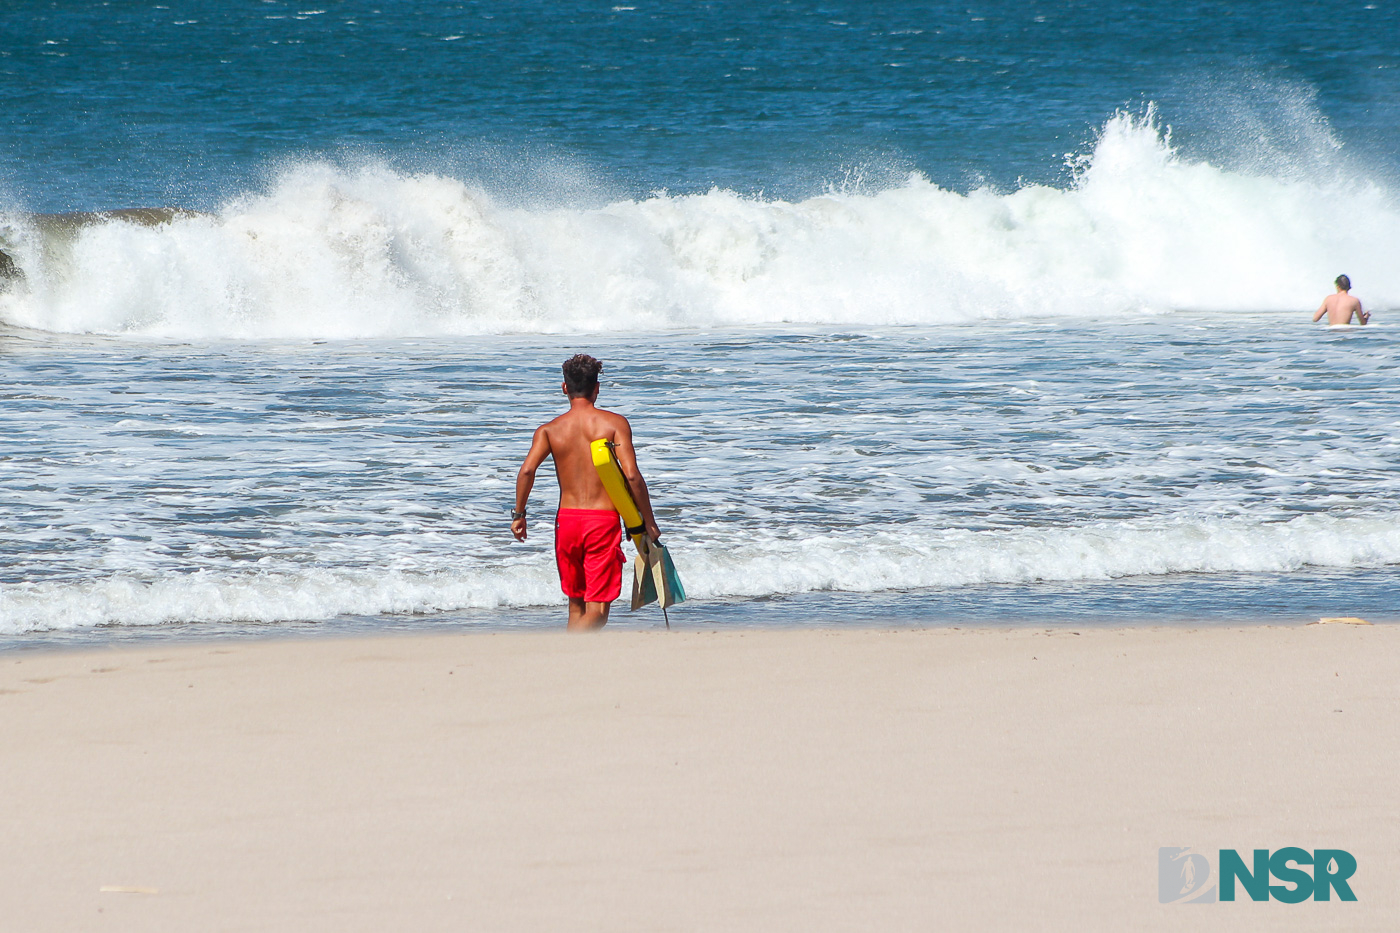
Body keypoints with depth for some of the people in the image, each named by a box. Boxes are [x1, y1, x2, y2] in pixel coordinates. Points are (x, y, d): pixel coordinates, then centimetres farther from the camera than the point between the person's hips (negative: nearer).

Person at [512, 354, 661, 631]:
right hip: (603, 521, -3)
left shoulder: (550, 430, 3)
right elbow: (632, 475, -11)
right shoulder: (614, 423, -3)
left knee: (576, 604, 20)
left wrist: (519, 514, -1)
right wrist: (649, 522, -3)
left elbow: (527, 470, -12)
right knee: (597, 612, -4)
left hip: (567, 520, 3)